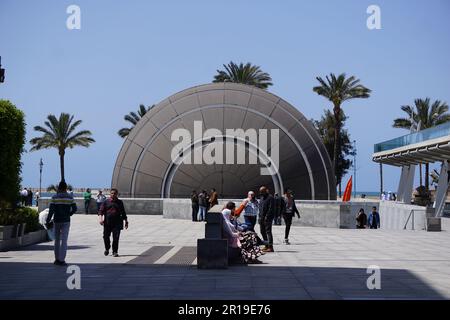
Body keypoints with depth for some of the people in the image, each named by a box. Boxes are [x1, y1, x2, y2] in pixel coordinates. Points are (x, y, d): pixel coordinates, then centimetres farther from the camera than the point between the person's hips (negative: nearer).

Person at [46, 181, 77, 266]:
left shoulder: (54, 197, -5)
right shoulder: (70, 198, -2)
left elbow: (51, 210, -9)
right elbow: (74, 209, -1)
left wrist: (48, 221, -2)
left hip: (57, 221, 0)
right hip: (66, 221, 0)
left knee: (57, 240, 13)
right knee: (64, 241, 0)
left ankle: (57, 259, 17)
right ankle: (62, 260, -6)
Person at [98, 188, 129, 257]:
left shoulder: (119, 202, 13)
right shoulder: (106, 202, 9)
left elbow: (123, 213, 19)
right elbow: (101, 211, 2)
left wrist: (126, 221, 17)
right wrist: (100, 218, -14)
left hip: (117, 223, 0)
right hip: (107, 222, 0)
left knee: (116, 238, -6)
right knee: (106, 236, 3)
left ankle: (115, 252, 2)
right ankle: (107, 248, 30)